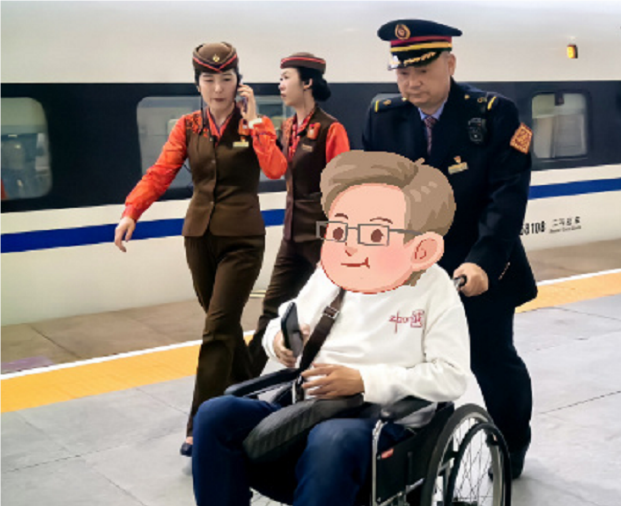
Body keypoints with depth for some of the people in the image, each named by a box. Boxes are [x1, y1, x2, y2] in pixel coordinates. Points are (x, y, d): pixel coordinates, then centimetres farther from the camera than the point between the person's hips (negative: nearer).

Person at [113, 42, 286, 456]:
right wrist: (132, 211, -20)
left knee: (218, 329, -9)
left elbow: (275, 169, -20)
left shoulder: (252, 125, -2)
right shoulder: (188, 127, 6)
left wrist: (253, 119, -17)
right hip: (200, 236, 4)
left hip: (242, 238, -4)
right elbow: (161, 172, -6)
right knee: (225, 326, 14)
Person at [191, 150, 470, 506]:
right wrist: (282, 340, -4)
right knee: (216, 416, -18)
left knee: (332, 440, -40)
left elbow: (451, 376, -10)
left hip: (383, 422, -5)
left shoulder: (435, 290, -4)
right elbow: (285, 323, 23)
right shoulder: (328, 276, 10)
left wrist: (365, 381, -17)